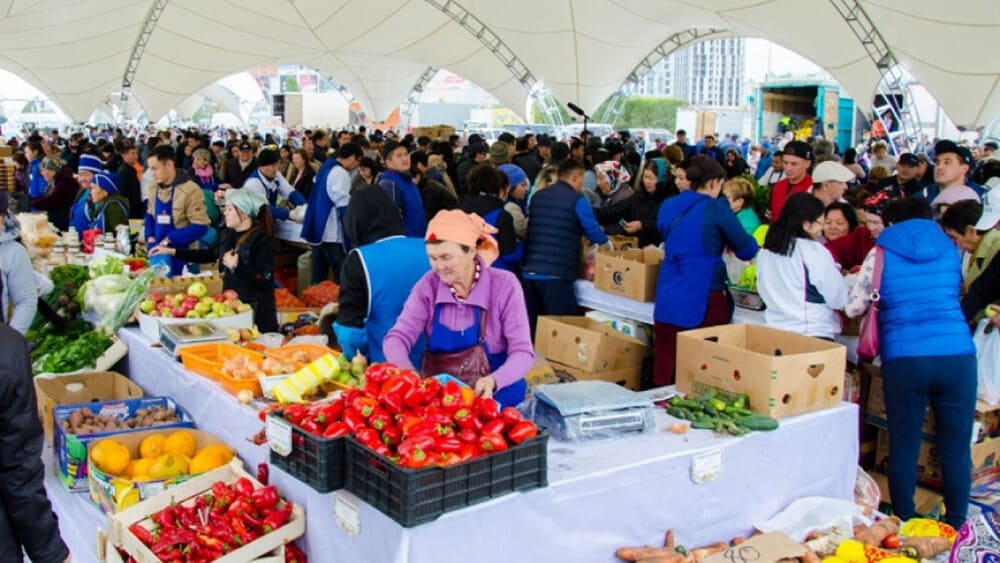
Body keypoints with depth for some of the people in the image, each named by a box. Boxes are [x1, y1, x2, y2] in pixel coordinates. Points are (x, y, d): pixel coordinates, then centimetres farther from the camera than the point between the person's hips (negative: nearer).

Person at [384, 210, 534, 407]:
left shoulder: (504, 285, -8)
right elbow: (397, 338, -6)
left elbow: (523, 352, -12)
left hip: (494, 396, -3)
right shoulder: (428, 285, 0)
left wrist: (493, 381, -32)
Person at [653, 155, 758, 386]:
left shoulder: (668, 207, 9)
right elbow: (748, 250, -1)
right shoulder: (716, 208, -7)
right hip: (704, 302, -5)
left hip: (667, 302, 5)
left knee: (664, 376, 8)